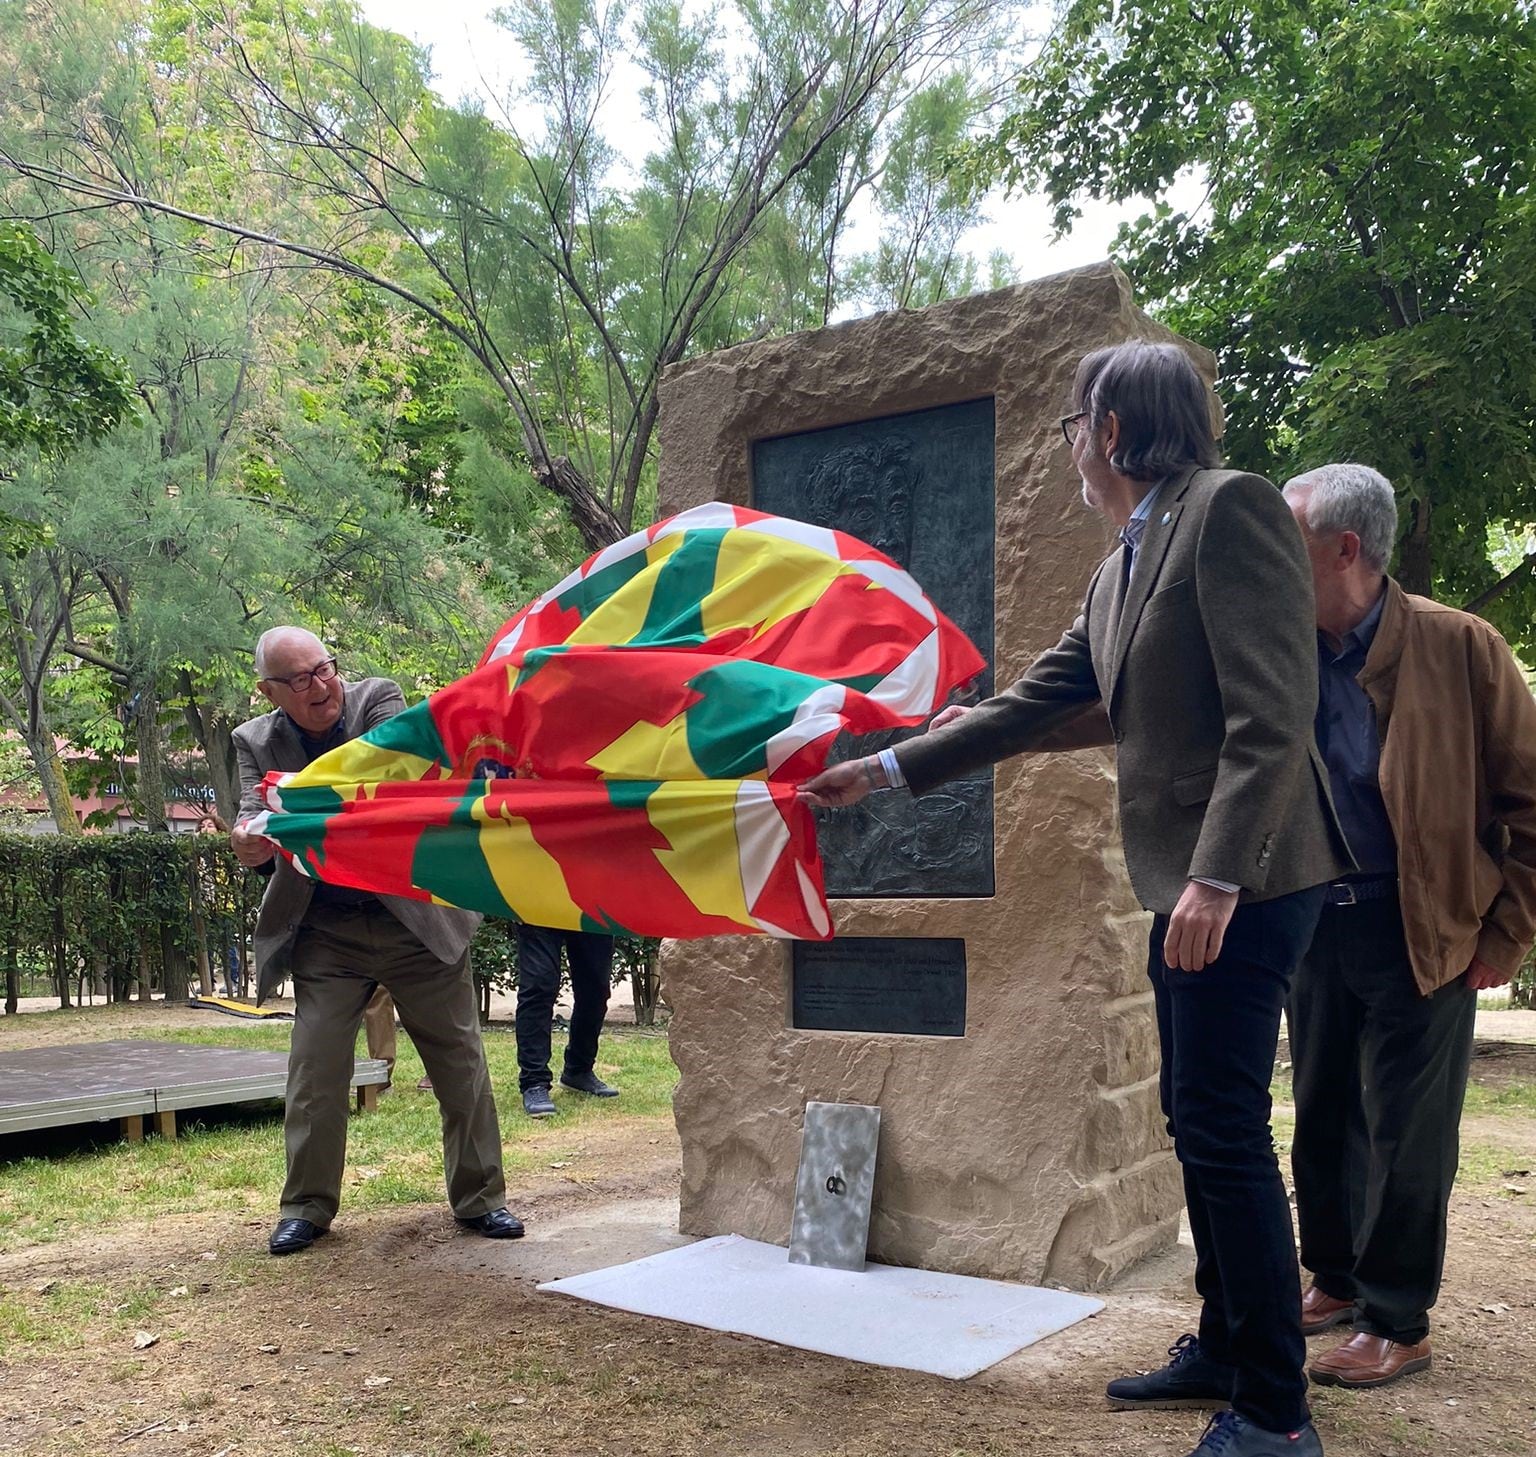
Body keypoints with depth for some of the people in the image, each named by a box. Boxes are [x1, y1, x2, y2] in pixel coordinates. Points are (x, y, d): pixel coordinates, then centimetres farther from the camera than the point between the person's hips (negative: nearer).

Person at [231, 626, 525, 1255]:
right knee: (313, 1072, 2)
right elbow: (256, 815, -11)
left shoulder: (377, 697, -6)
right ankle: (307, 1206, 20)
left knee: (459, 1061, 5)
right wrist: (251, 843, -36)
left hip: (417, 915, -1)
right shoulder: (255, 742, 0)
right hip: (327, 932, 1)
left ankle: (479, 1196, 19)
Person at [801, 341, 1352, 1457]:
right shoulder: (1118, 576, 18)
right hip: (1185, 888, 9)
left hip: (1243, 881, -9)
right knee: (1198, 1124, 15)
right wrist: (880, 772, 22)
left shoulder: (1230, 508, -10)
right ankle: (1225, 1348, 29)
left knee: (1225, 1129, -5)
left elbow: (1273, 713, -19)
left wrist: (1217, 879, -23)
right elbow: (1030, 708, 21)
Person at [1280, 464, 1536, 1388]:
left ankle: (1397, 1322, 19)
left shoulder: (1458, 647, -10)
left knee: (1405, 1130, 4)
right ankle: (1334, 1283, 33)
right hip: (1315, 922, 5)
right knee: (1323, 1117, 15)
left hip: (1424, 931, -5)